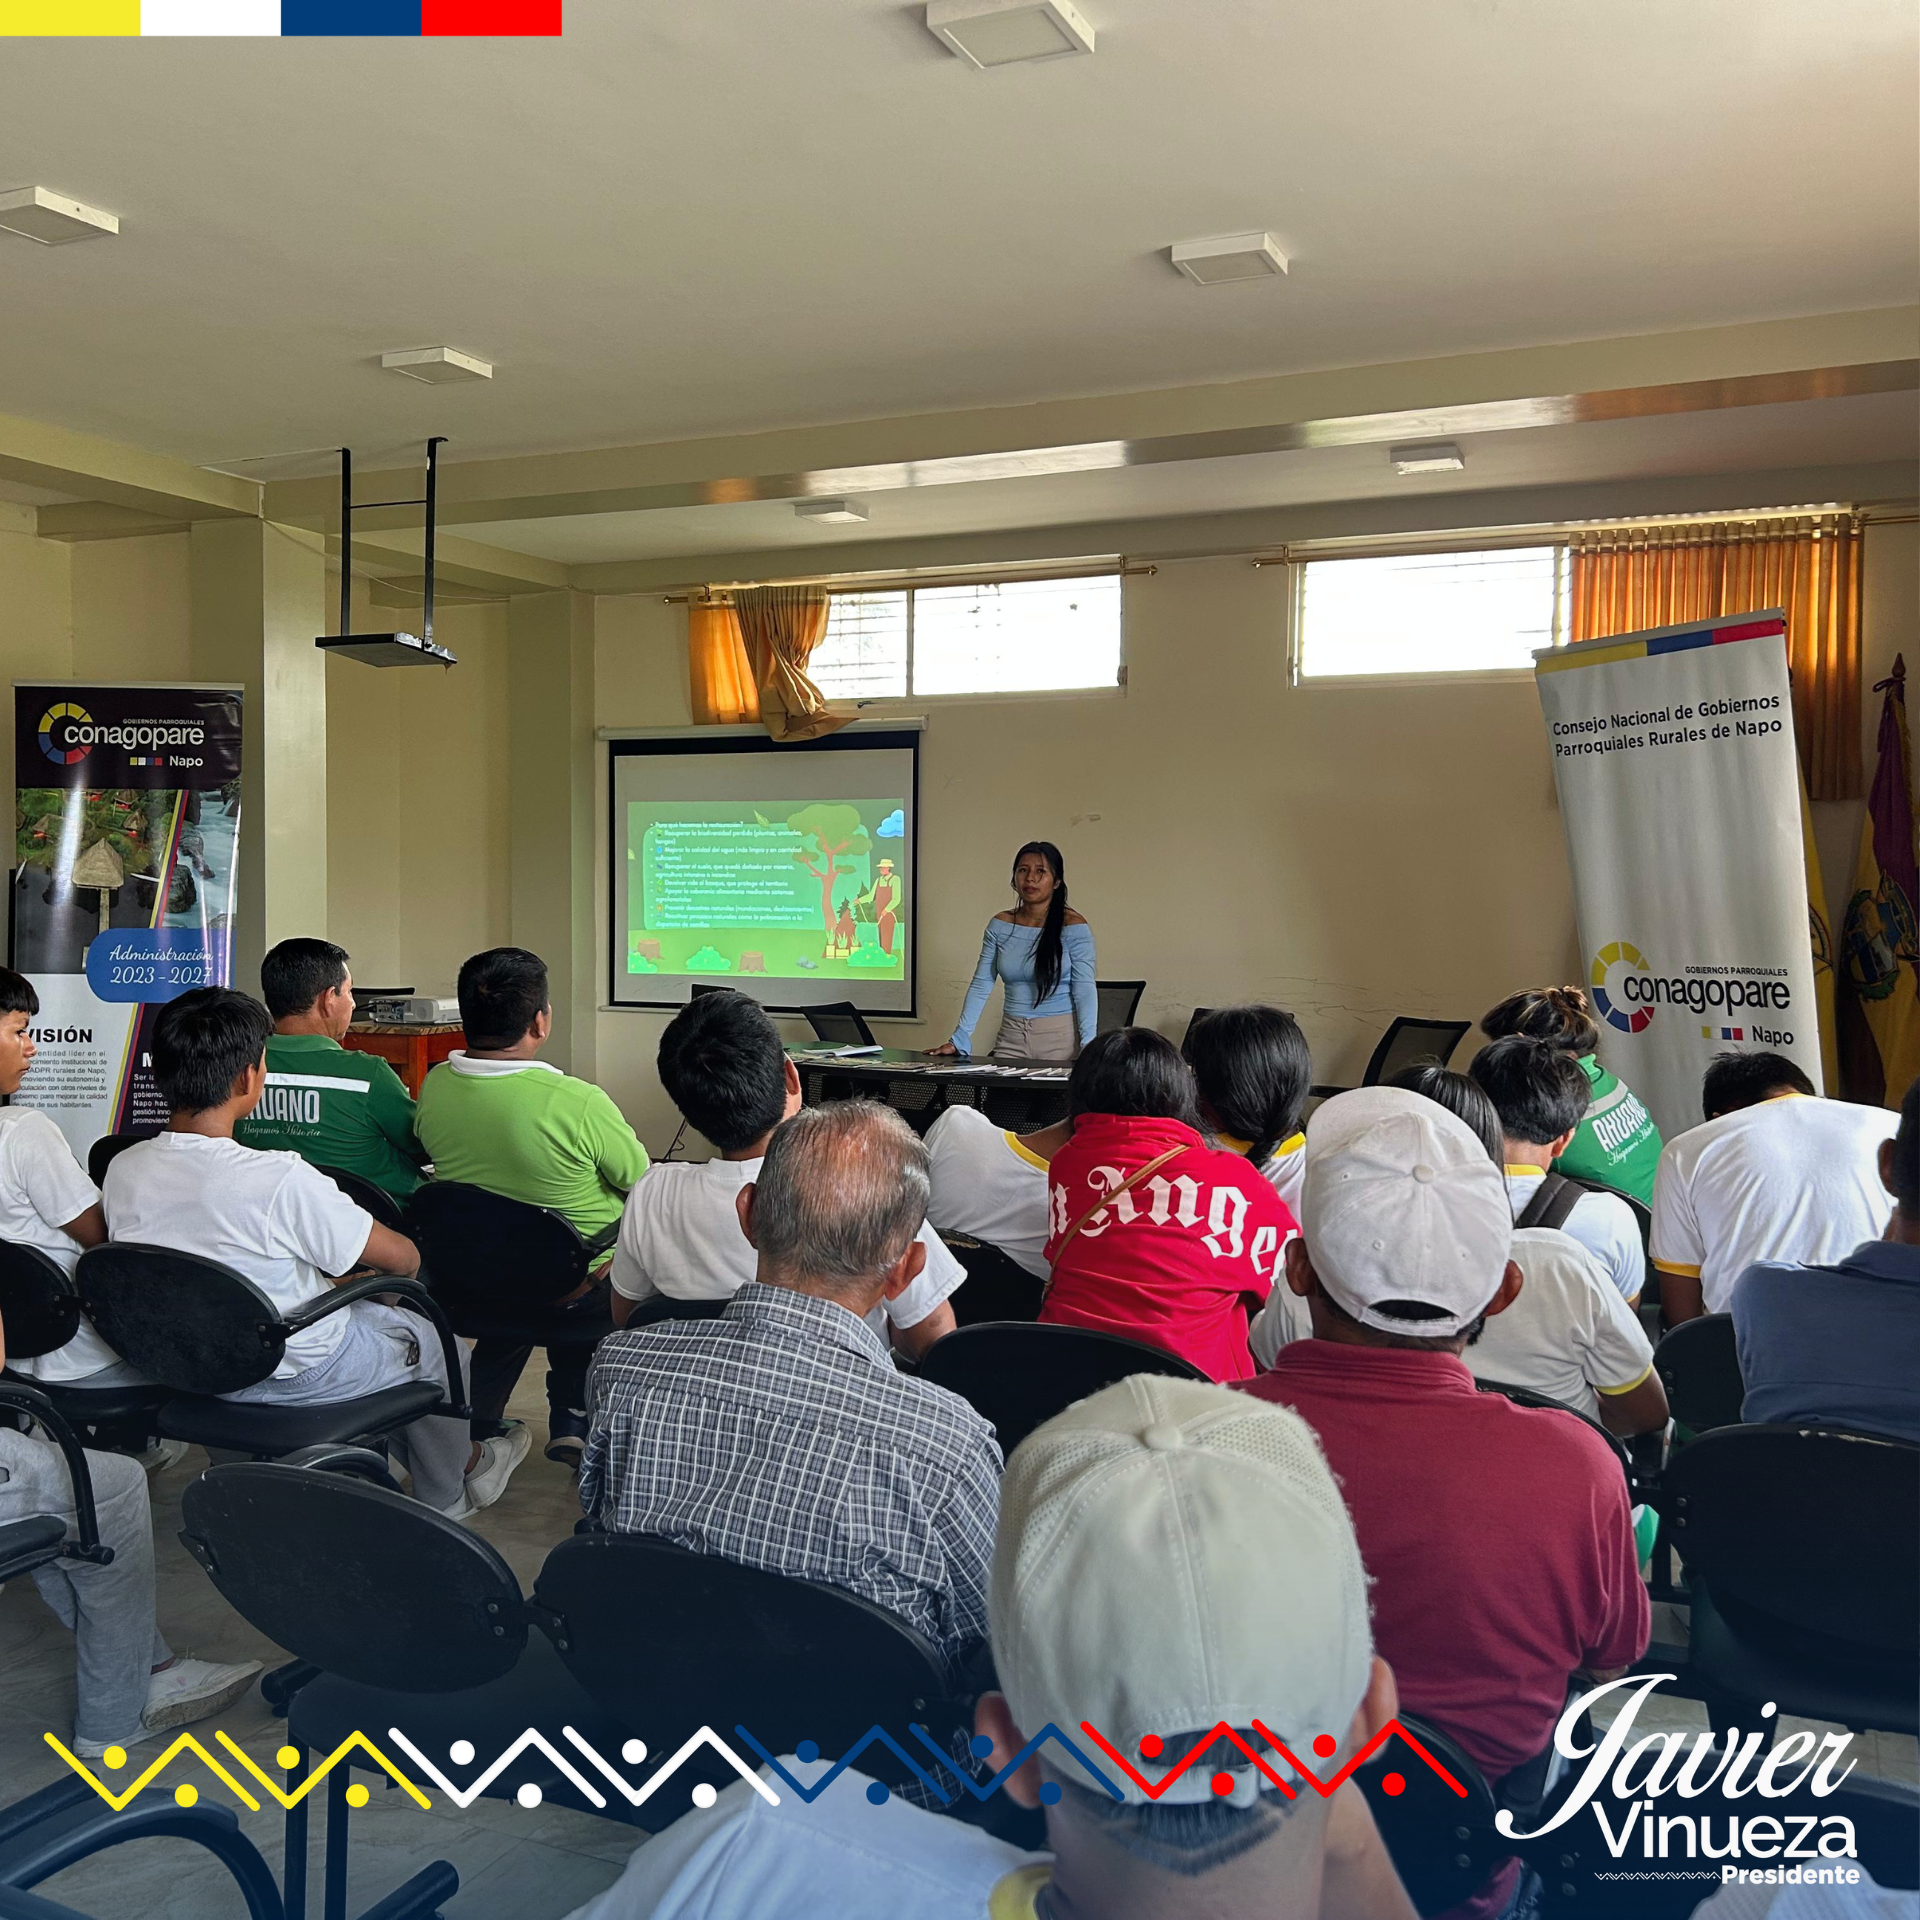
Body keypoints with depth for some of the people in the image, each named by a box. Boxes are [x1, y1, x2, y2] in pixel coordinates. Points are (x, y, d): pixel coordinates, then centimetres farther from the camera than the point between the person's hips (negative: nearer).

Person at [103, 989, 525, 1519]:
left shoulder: (121, 1171, -11)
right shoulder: (281, 1180, -31)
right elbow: (403, 1258, -19)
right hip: (293, 1373, -6)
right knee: (425, 1335, 22)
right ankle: (448, 1490, 46)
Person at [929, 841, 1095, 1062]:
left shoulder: (1073, 927, -6)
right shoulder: (1000, 925, 5)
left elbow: (1085, 990, -11)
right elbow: (981, 984, 3)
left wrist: (1088, 1047, -22)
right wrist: (960, 1038, -5)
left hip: (1061, 1035, -3)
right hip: (1012, 1036, 3)